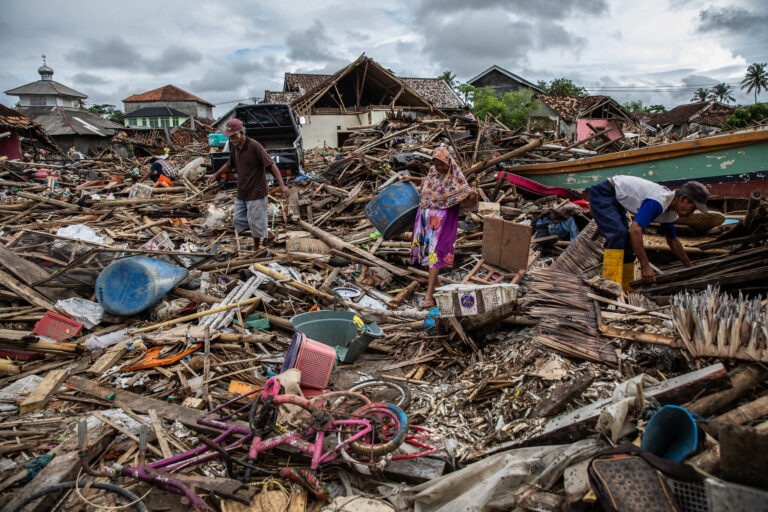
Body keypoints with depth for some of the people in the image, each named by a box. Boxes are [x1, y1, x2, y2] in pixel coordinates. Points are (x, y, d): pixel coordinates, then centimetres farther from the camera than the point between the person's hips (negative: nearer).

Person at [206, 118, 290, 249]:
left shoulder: (254, 146, -17)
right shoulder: (234, 147, 5)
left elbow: (271, 164, -21)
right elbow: (230, 164, 25)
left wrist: (282, 185, -30)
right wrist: (215, 175, 27)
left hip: (256, 193, -8)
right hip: (241, 194, 8)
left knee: (255, 221, 1)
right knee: (239, 220, 12)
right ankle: (267, 231, 25)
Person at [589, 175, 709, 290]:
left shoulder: (671, 213, 4)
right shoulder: (658, 202, -28)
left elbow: (673, 241, 20)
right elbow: (635, 230, -38)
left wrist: (690, 266, 26)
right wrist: (645, 266, -35)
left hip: (616, 201, 10)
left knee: (627, 244, 7)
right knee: (617, 235, -28)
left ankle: (627, 289, 13)